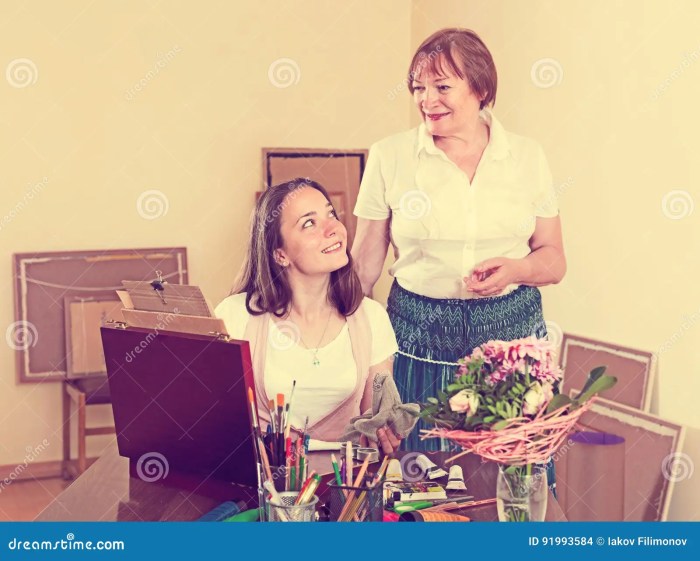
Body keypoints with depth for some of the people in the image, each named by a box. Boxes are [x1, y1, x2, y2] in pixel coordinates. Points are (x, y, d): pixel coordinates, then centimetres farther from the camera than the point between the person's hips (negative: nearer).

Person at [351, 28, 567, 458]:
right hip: (420, 339, -1)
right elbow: (365, 265, 3)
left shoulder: (527, 157, 2)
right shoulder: (389, 157, -2)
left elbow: (554, 261, 7)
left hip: (513, 332, 1)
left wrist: (515, 269, -14)